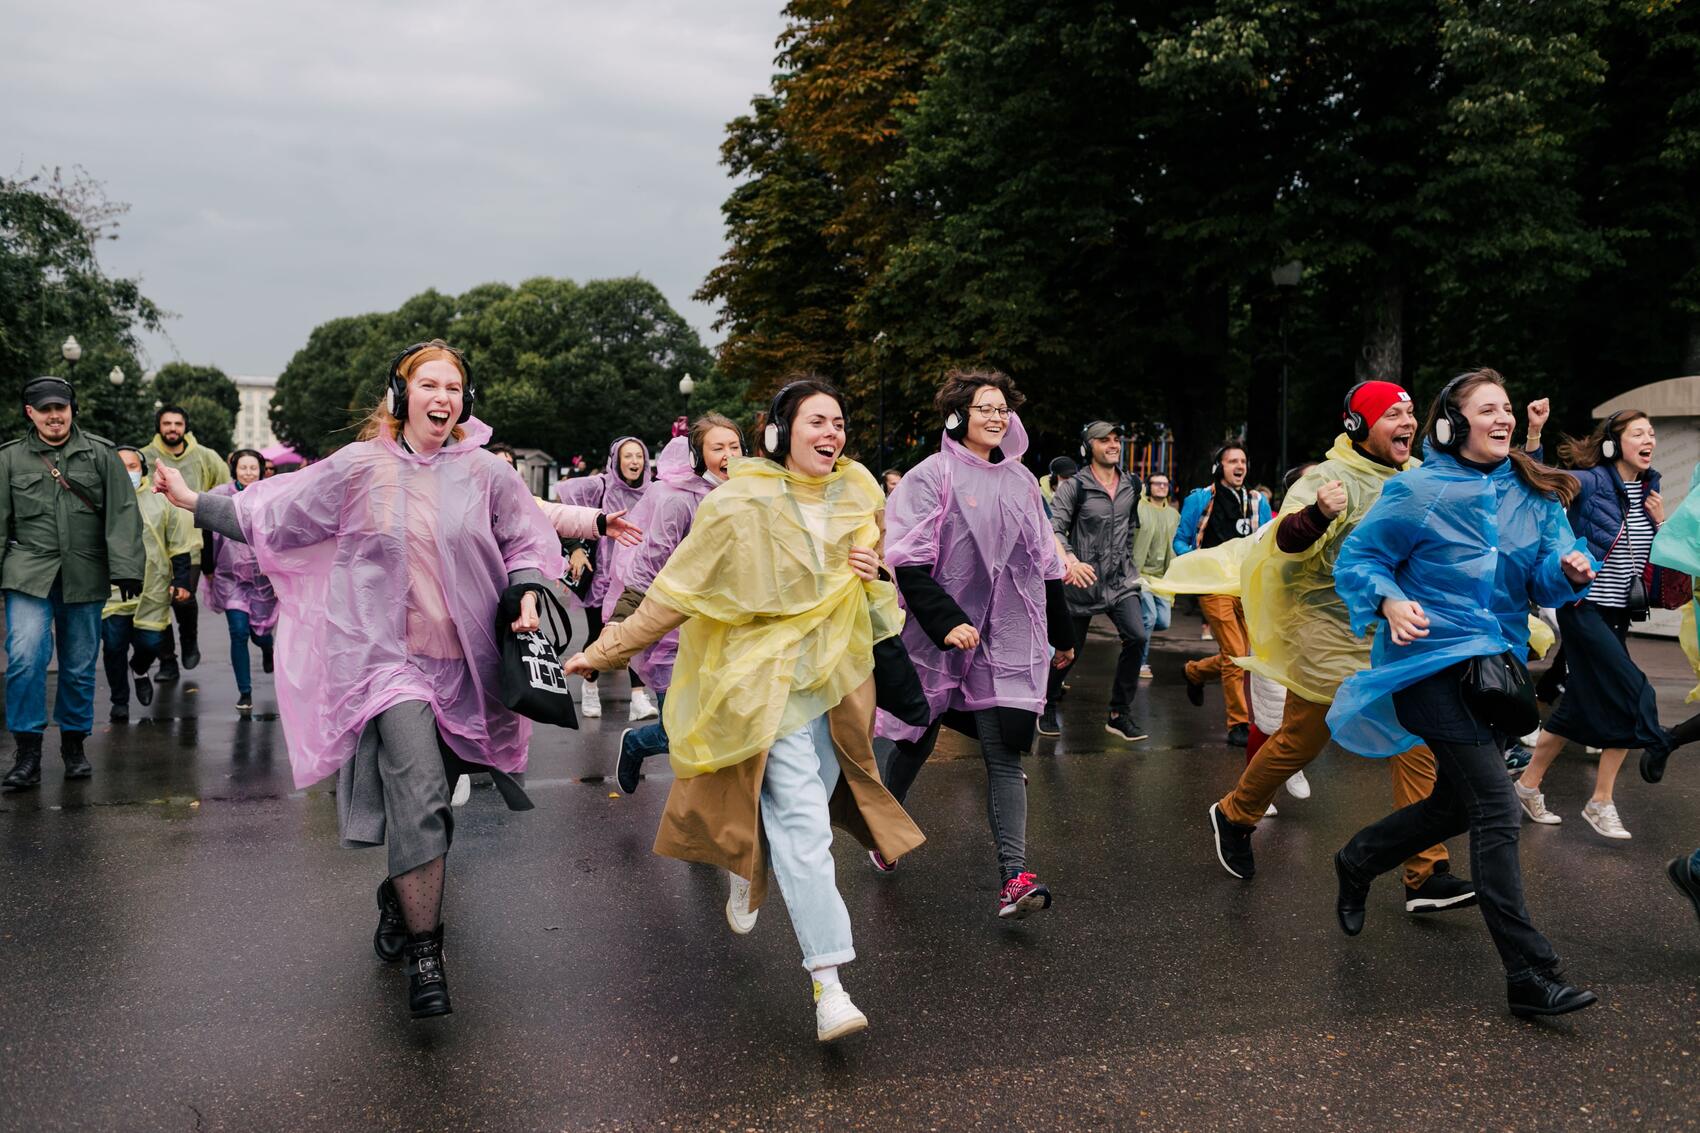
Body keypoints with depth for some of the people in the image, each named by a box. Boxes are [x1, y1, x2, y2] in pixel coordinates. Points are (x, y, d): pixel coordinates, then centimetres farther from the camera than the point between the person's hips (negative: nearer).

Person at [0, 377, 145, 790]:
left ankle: (74, 744, 25)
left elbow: (122, 513, 0)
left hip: (85, 578, 1)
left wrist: (126, 567, -9)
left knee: (80, 667, 8)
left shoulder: (100, 454, 5)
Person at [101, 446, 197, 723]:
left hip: (152, 592, 0)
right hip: (111, 592, 0)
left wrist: (180, 581, 2)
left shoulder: (161, 499, 3)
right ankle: (119, 702, 19)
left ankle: (139, 669, 37)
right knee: (113, 647, 1)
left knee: (150, 643, 1)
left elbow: (180, 545, 7)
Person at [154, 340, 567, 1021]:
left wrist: (526, 596, -5)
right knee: (418, 794, -18)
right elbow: (274, 515, 8)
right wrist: (194, 501, 7)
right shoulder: (358, 467, 0)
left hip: (461, 661, 3)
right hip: (385, 654, -3)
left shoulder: (486, 473, 3)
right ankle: (423, 952, -10)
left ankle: (399, 896, 44)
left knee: (426, 801, 15)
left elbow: (530, 543, 12)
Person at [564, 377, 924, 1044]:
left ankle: (747, 876, 46)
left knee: (809, 803, 13)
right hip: (766, 680, -6)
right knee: (802, 824, -12)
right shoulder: (741, 505, -12)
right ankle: (828, 988, -10)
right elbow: (676, 590, -8)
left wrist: (868, 571, -2)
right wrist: (606, 652, -6)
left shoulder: (855, 495, 5)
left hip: (835, 675, 6)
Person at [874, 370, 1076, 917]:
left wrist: (1062, 635, 22)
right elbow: (908, 563, -13)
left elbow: (1045, 562, 19)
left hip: (1007, 643, 3)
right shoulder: (931, 477, -6)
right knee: (917, 739, 13)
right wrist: (946, 621, -24)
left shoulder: (1020, 480, 12)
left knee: (1004, 755, -7)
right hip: (938, 640, -3)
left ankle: (1014, 879, -13)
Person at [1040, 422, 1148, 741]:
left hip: (1120, 580, 4)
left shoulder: (1132, 485, 8)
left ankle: (1119, 714, -3)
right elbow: (1054, 529, -16)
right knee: (1071, 649, 5)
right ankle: (1047, 707, 30)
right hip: (1084, 580, -4)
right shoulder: (1074, 486, -9)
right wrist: (1070, 561, -32)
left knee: (1136, 636, -15)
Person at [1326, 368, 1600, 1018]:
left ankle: (1357, 862, 43)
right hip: (1433, 661, -7)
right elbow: (1357, 559, -7)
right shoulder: (1418, 491, -10)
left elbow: (1545, 576, 5)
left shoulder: (1533, 494, 7)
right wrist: (1389, 602, -26)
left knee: (1457, 804, 18)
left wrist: (1569, 571, -18)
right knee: (1496, 810, -14)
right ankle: (1530, 976, -10)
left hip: (1494, 663, 7)